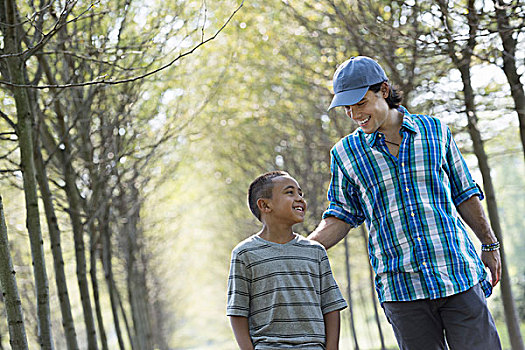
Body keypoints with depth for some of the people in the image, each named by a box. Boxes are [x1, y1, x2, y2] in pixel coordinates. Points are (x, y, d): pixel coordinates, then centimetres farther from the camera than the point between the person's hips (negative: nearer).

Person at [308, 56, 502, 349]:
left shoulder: (434, 130, 6)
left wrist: (490, 244, 14)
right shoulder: (346, 152, 6)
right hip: (401, 288, 0)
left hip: (458, 273, 0)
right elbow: (343, 216, 10)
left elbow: (464, 194, 14)